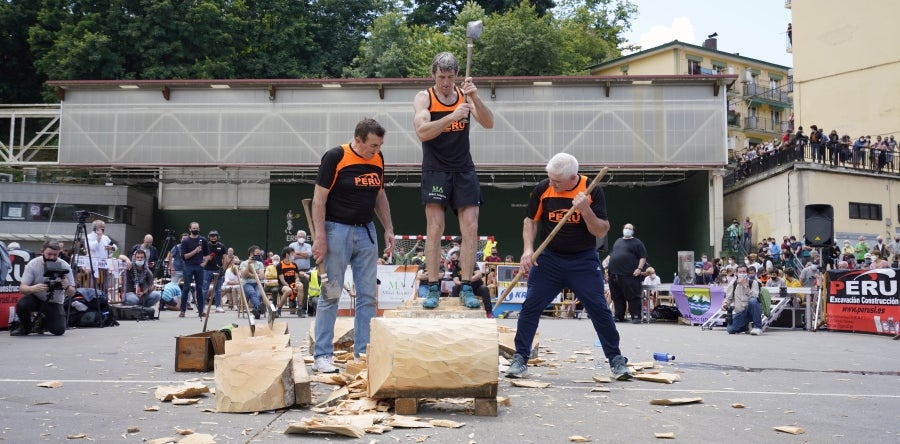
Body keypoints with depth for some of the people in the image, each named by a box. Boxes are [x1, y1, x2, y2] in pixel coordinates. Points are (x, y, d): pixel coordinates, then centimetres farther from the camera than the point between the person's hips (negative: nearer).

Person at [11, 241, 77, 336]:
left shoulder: (65, 266, -16)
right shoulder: (33, 264, -16)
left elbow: (72, 293, -15)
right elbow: (22, 288, -22)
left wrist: (67, 287, -39)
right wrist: (33, 289, -45)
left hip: (54, 302, 0)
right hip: (34, 298, 0)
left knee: (59, 330, -18)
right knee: (21, 305, -33)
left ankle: (43, 323, 19)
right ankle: (25, 326, 0)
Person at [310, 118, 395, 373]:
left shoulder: (378, 160, 6)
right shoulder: (335, 157, -11)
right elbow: (319, 199, -11)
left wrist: (388, 228, 10)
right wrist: (319, 236, -17)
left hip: (366, 231, 6)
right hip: (337, 230, -6)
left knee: (368, 295, 6)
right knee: (330, 295, -1)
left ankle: (363, 354, 14)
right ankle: (322, 356, 7)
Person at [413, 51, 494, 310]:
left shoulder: (465, 95, 4)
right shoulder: (424, 98, -3)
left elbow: (488, 124, -7)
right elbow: (422, 132, -18)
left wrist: (475, 98, -23)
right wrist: (452, 116, -30)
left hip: (464, 170, 3)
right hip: (435, 171, -2)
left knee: (470, 228, -2)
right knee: (435, 229, -6)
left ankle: (467, 287, 5)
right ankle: (433, 287, 1)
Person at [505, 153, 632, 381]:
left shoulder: (592, 191, -11)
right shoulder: (542, 189, -7)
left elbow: (601, 232, -12)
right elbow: (530, 220, 4)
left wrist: (585, 210, -28)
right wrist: (528, 249, -10)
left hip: (584, 260, -1)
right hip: (549, 258, 1)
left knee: (599, 308, -3)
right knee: (530, 306, -5)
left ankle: (616, 360, 12)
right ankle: (520, 359, 6)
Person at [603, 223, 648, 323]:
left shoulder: (637, 242, 4)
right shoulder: (618, 241, 22)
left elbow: (643, 257, -2)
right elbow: (611, 254, 31)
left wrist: (639, 268, -14)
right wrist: (606, 261, 14)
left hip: (630, 275, -6)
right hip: (614, 274, 6)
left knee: (633, 296, -7)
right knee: (617, 297, 9)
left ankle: (636, 317, -3)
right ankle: (619, 316, 16)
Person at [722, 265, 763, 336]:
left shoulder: (753, 282, -6)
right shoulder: (733, 284, 3)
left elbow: (754, 297, -21)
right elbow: (728, 298, 11)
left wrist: (745, 286, -27)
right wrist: (725, 304, -10)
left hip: (750, 310, -3)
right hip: (739, 312, 3)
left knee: (753, 301, -37)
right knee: (730, 330, -16)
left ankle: (757, 327, -23)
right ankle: (747, 325, 17)